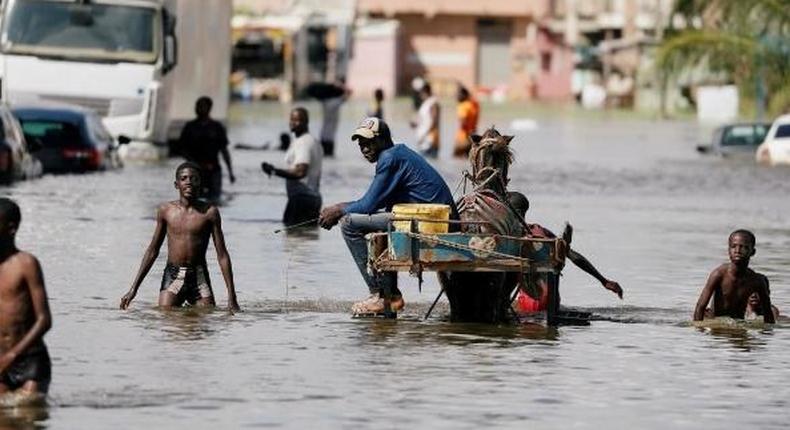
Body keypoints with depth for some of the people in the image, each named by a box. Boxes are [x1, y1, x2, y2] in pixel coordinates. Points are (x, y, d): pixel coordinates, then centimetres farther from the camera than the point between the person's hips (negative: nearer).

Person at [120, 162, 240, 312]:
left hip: (199, 277, 0)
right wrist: (134, 288, 10)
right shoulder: (166, 210, 4)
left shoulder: (209, 212, 0)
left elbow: (222, 255, 2)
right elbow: (152, 251, 13)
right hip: (172, 277, 0)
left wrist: (231, 296, -4)